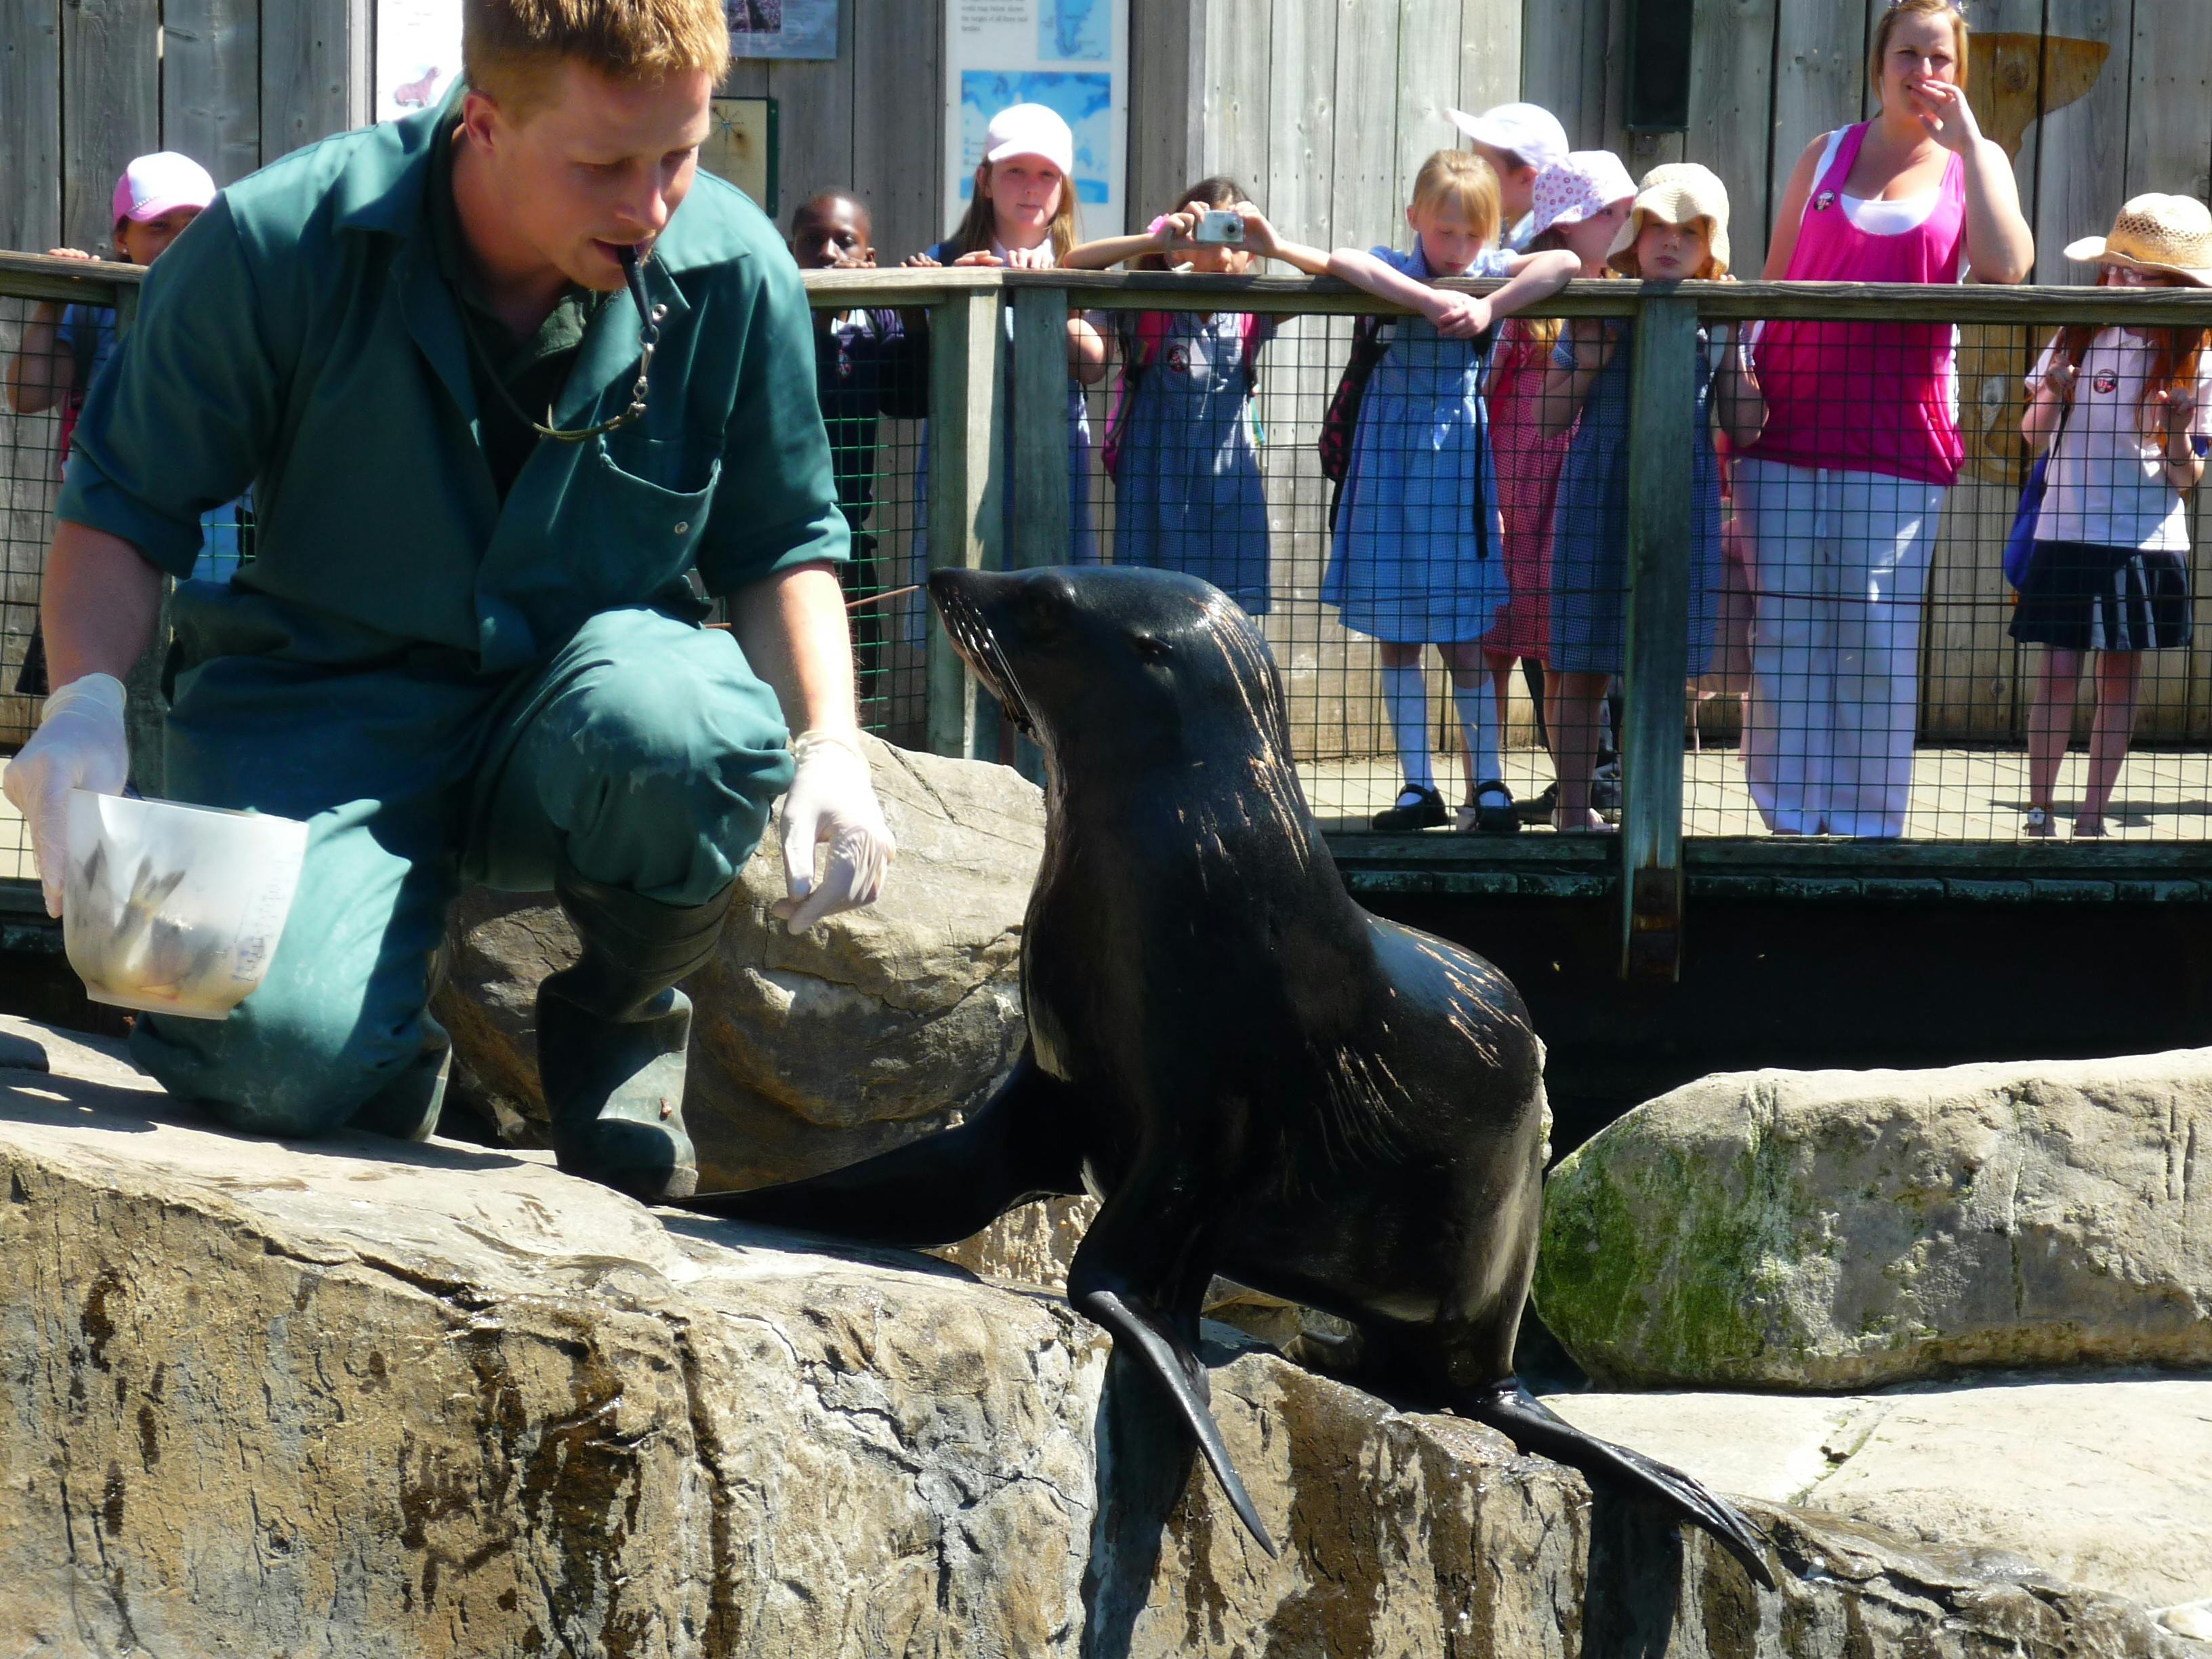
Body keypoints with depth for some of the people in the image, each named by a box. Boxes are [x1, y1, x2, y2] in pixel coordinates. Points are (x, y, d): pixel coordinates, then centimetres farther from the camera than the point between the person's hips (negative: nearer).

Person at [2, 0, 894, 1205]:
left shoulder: (735, 273, -7)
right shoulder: (283, 244, -13)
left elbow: (785, 545, 7)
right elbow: (122, 509, -3)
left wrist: (830, 746, -12)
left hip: (568, 731, 2)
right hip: (326, 710, -2)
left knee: (688, 723, -37)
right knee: (273, 1054, -32)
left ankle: (622, 1018, -1)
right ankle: (392, 1057, 11)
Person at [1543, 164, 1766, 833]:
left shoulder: (1716, 326, 6)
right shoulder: (1598, 315, 3)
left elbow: (1743, 430, 6)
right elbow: (1551, 418, 4)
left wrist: (1735, 360, -5)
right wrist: (1586, 363, -11)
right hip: (1597, 496, -1)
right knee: (1582, 666, 1)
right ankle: (1574, 807, 10)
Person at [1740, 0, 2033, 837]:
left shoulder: (1976, 162, 8)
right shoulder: (1826, 155, 11)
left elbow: (2006, 265, -11)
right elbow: (1773, 284, 13)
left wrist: (1965, 139, -10)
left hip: (1897, 436, -1)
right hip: (1790, 424, 1)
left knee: (1877, 637, -3)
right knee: (1785, 633, 0)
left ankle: (1866, 822, 3)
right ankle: (1792, 817, 6)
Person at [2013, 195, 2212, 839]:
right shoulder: (2077, 340, 1)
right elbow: (2035, 440, 6)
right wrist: (2053, 393, -13)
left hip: (2149, 543, 0)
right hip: (2069, 536, 0)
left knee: (2121, 680, 4)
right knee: (2058, 671, -5)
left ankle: (2092, 818, 11)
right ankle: (2039, 811, 4)